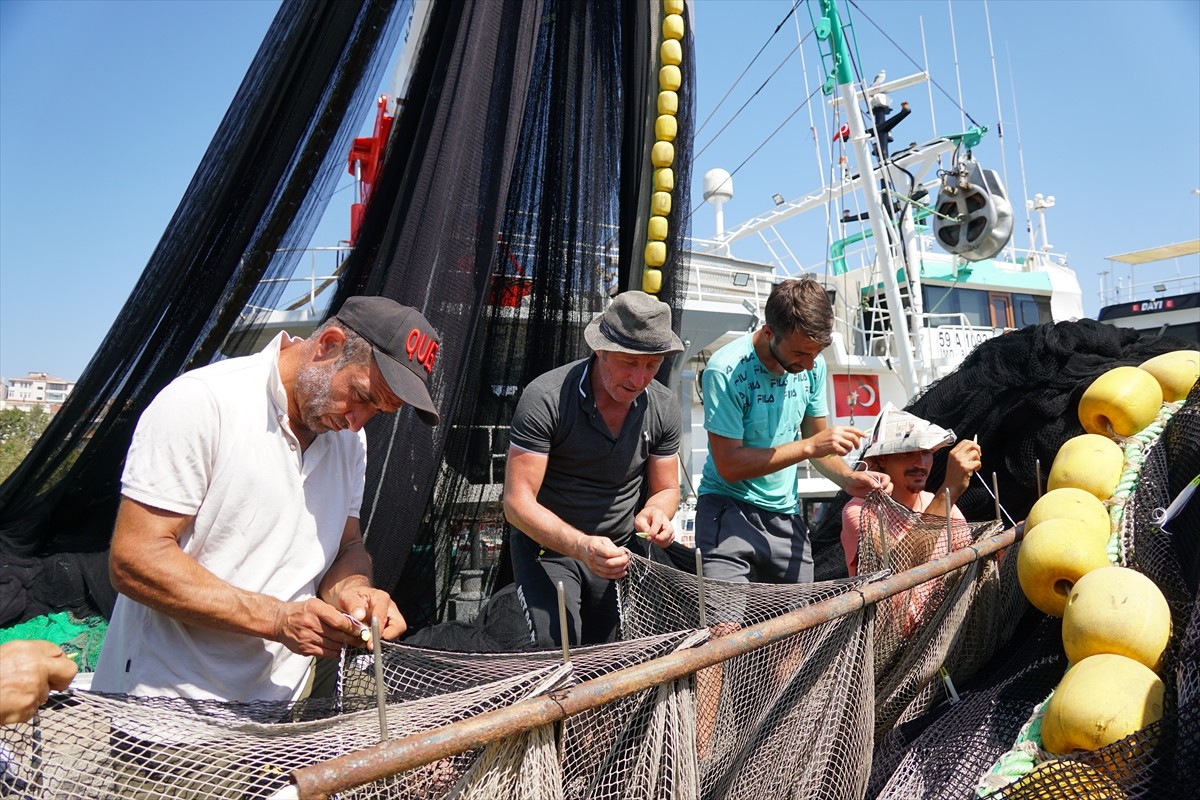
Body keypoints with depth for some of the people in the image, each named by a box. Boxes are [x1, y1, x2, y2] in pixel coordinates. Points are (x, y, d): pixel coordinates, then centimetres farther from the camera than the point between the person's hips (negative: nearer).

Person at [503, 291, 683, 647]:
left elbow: (666, 490, 3)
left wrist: (654, 513, -22)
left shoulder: (663, 407, -9)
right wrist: (580, 546, -39)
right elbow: (517, 502, -24)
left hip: (619, 548, 4)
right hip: (547, 546, -4)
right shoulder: (545, 398, -24)